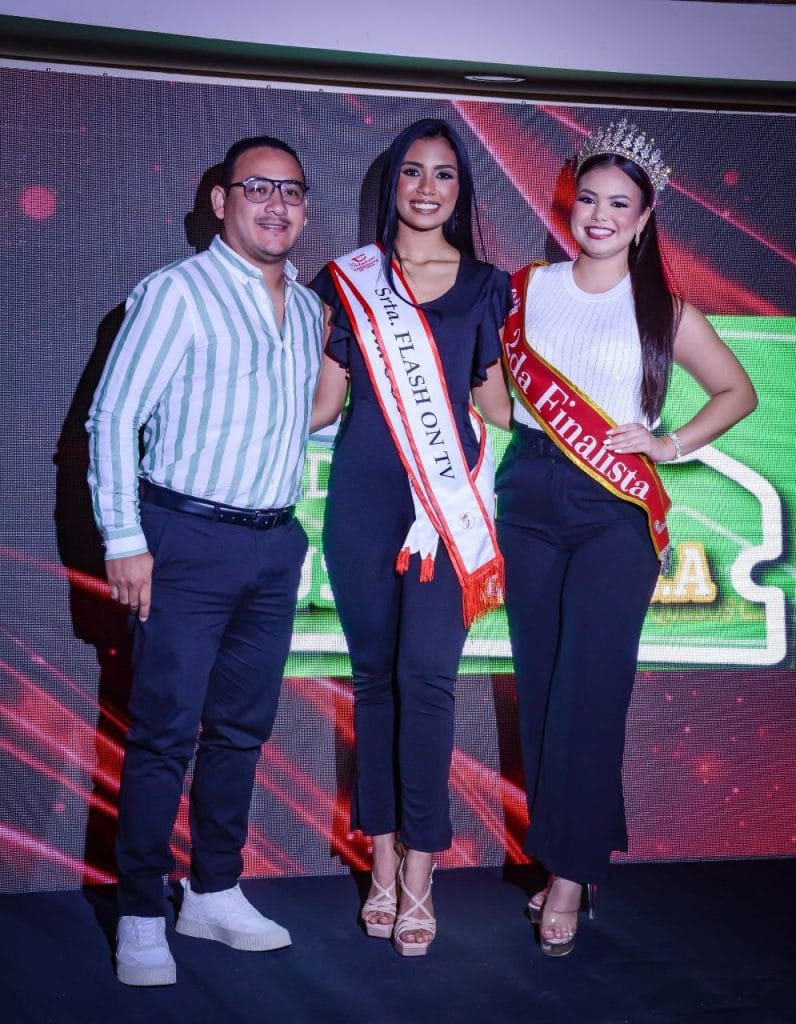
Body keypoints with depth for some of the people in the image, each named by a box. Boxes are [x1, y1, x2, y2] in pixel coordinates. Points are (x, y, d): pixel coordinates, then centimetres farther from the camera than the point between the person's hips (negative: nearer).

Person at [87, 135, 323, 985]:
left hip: (276, 545, 6)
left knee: (242, 729, 12)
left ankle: (214, 893, 25)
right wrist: (123, 540, -13)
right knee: (165, 733, -3)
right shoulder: (177, 292, -7)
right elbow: (113, 415, -9)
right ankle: (140, 917, 8)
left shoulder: (309, 308, 12)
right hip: (188, 540, -6)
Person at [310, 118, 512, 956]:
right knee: (374, 673, 5)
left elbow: (496, 400, 12)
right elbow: (321, 402, 8)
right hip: (362, 498, 1)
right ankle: (383, 862, 15)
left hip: (445, 499, -1)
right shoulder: (348, 280, 9)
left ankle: (418, 874, 1)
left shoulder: (484, 286, 10)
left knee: (426, 675, -7)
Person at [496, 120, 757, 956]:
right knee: (538, 684, 5)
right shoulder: (529, 288, 8)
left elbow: (738, 391, 12)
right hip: (530, 494, 3)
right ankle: (565, 849, 17)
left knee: (590, 688, -6)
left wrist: (670, 445, 1)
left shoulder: (663, 309, 4)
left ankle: (569, 871, 3)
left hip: (616, 509, -2)